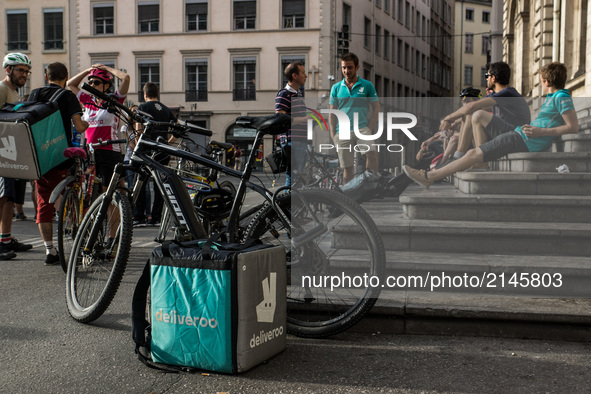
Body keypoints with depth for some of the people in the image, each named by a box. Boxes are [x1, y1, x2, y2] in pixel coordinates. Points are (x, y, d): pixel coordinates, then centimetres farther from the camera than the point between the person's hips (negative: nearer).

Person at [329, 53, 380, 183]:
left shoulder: (367, 85, 7)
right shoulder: (336, 88, 13)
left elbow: (376, 109, 6)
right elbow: (332, 113, 14)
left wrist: (369, 129, -6)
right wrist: (333, 135, 4)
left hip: (362, 127, -2)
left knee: (372, 152, -30)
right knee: (347, 167, 2)